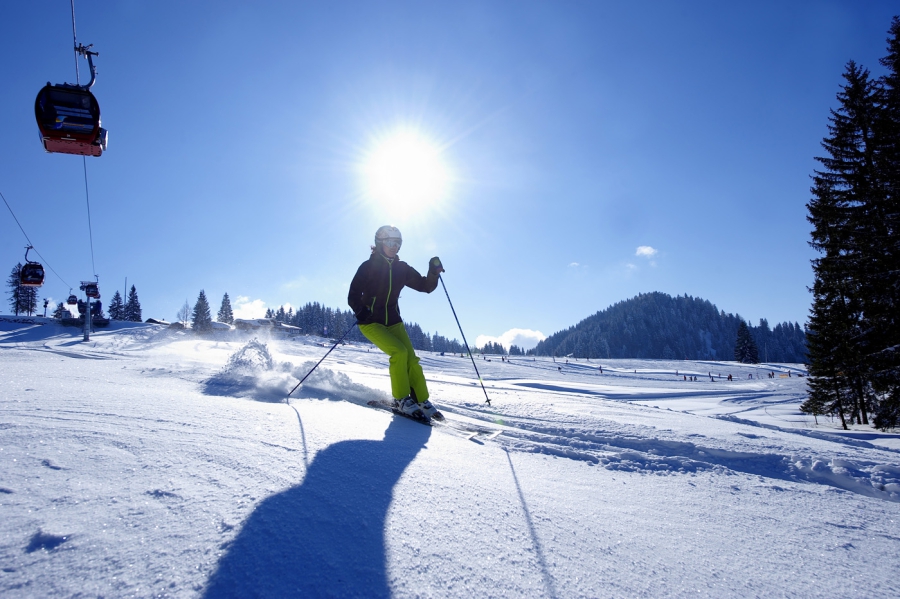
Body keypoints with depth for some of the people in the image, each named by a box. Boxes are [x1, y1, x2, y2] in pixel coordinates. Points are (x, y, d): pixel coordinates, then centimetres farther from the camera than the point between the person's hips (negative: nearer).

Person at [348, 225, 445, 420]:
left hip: (393, 322, 5)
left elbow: (426, 286, 7)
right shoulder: (368, 267, -8)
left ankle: (421, 400, 1)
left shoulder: (402, 268, 5)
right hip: (371, 322, -4)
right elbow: (353, 296, -9)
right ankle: (401, 399, -10)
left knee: (411, 359, -10)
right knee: (399, 352, -23)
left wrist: (434, 273, -12)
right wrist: (361, 312, -28)